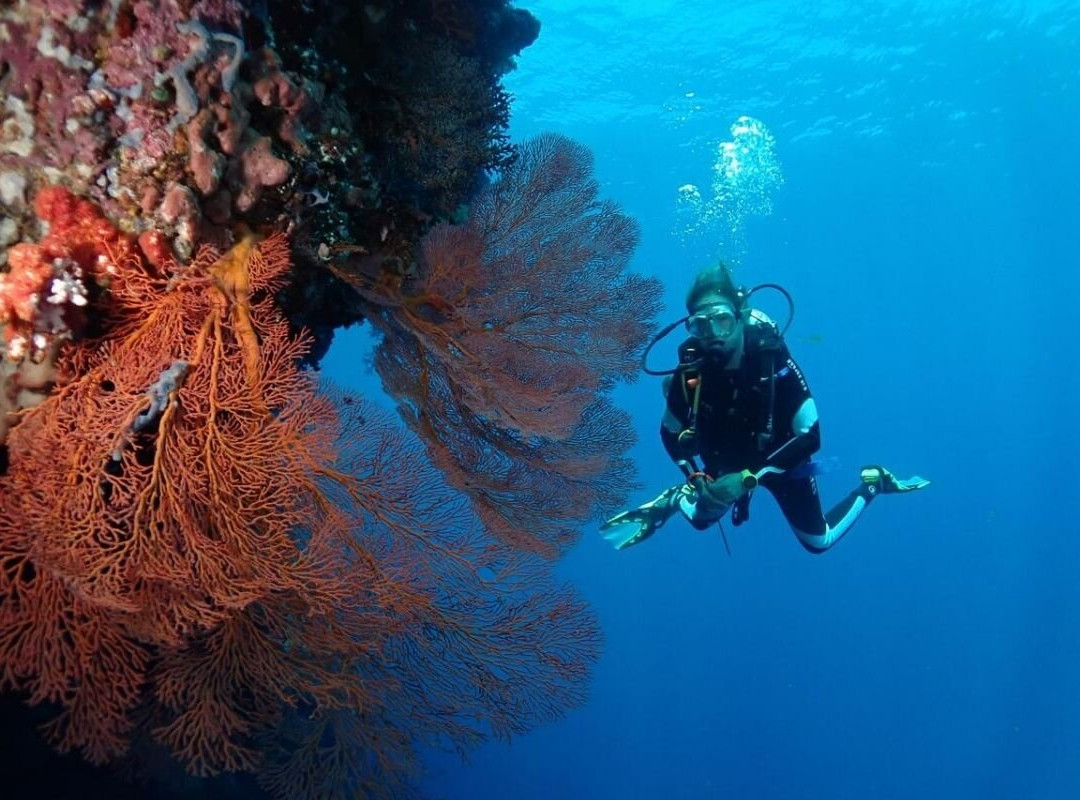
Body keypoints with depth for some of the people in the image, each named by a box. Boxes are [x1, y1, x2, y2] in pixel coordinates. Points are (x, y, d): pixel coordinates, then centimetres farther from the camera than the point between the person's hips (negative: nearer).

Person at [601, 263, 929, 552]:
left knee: (818, 541, 17)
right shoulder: (689, 373, -27)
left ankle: (872, 483, 35)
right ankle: (675, 500, 41)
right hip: (726, 465, 2)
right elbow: (671, 434, -10)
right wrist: (696, 478, -25)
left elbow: (810, 438, -31)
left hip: (782, 460, -2)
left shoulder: (775, 363, -34)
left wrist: (750, 477, -37)